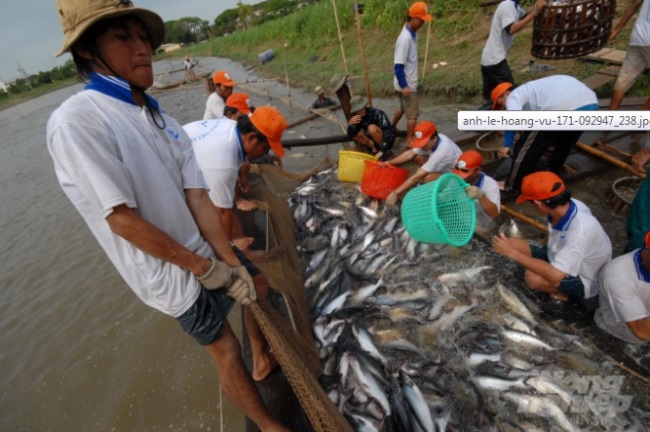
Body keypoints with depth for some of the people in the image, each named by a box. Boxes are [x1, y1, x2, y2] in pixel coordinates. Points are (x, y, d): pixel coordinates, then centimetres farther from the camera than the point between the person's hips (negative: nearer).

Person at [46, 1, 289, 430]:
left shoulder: (165, 123, 0)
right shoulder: (75, 121, -21)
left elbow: (199, 199, -5)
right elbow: (123, 219, -24)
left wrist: (231, 262, -11)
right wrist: (205, 267, -17)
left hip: (205, 251, 7)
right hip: (173, 275, -7)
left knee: (256, 290, 24)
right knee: (226, 349, 9)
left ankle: (265, 359, 55)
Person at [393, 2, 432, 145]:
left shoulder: (412, 34, 5)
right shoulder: (405, 38, -23)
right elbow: (398, 65, -24)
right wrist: (404, 85, -24)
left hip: (409, 82, 9)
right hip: (406, 84, -9)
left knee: (403, 108, 26)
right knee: (413, 114, 0)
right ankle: (410, 140, 11)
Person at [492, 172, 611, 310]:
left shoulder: (580, 230, -37)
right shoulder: (565, 206, -16)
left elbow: (555, 276, -40)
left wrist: (513, 253, -35)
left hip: (584, 282, -6)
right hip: (561, 259, 6)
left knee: (534, 278, -33)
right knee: (513, 244, -10)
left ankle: (562, 293, -2)